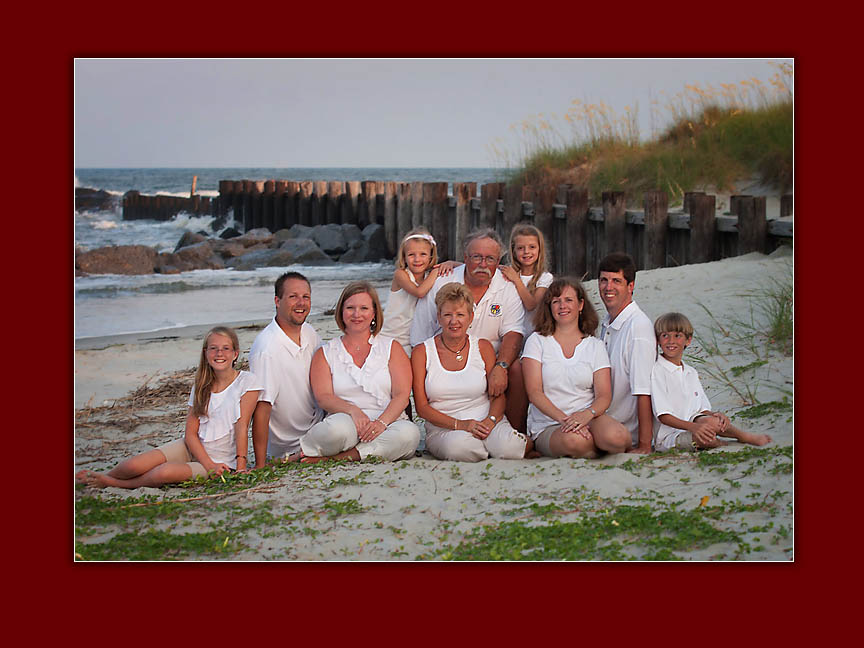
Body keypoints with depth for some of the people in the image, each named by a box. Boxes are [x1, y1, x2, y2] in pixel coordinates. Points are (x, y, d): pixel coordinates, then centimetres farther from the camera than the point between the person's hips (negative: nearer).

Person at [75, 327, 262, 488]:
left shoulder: (247, 382, -8)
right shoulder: (201, 386, 5)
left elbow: (242, 427, -12)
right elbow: (190, 433, -1)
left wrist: (240, 468, -20)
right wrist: (210, 465, -16)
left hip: (220, 461, -4)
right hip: (190, 449, 4)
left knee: (166, 472, -31)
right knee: (135, 465, -20)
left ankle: (112, 484, -7)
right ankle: (103, 476, 12)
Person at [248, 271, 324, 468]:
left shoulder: (309, 332, 0)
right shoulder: (266, 350, -26)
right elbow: (261, 409, -27)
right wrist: (260, 466, -28)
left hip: (318, 422, 8)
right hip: (289, 443, -8)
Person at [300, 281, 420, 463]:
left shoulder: (392, 348, 15)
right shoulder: (325, 354, 15)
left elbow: (402, 395, 2)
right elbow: (323, 397, 0)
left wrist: (381, 422, -18)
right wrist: (353, 411, -21)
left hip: (388, 422, 2)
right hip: (346, 419, -2)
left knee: (409, 433, -34)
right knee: (339, 427, -39)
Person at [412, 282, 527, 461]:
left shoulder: (483, 347, 9)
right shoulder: (422, 352, 3)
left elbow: (498, 395, 6)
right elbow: (422, 406, -2)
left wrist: (489, 421, -17)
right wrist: (460, 424, -17)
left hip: (486, 422, 1)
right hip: (442, 429, -1)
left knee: (508, 447, -33)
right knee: (460, 445, -37)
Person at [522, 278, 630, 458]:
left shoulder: (595, 346, 12)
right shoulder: (537, 341, 6)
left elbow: (604, 396, 1)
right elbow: (534, 392, -5)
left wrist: (587, 414, -22)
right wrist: (562, 418, -21)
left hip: (588, 418, 1)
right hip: (547, 427, -1)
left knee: (615, 437, -34)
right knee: (574, 440, -37)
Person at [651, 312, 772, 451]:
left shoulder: (691, 372, 16)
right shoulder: (657, 371, -7)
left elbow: (703, 409, 16)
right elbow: (663, 416, -14)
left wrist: (715, 414, -8)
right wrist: (693, 426, -27)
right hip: (668, 437, -6)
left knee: (712, 421, -29)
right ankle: (746, 437, -10)